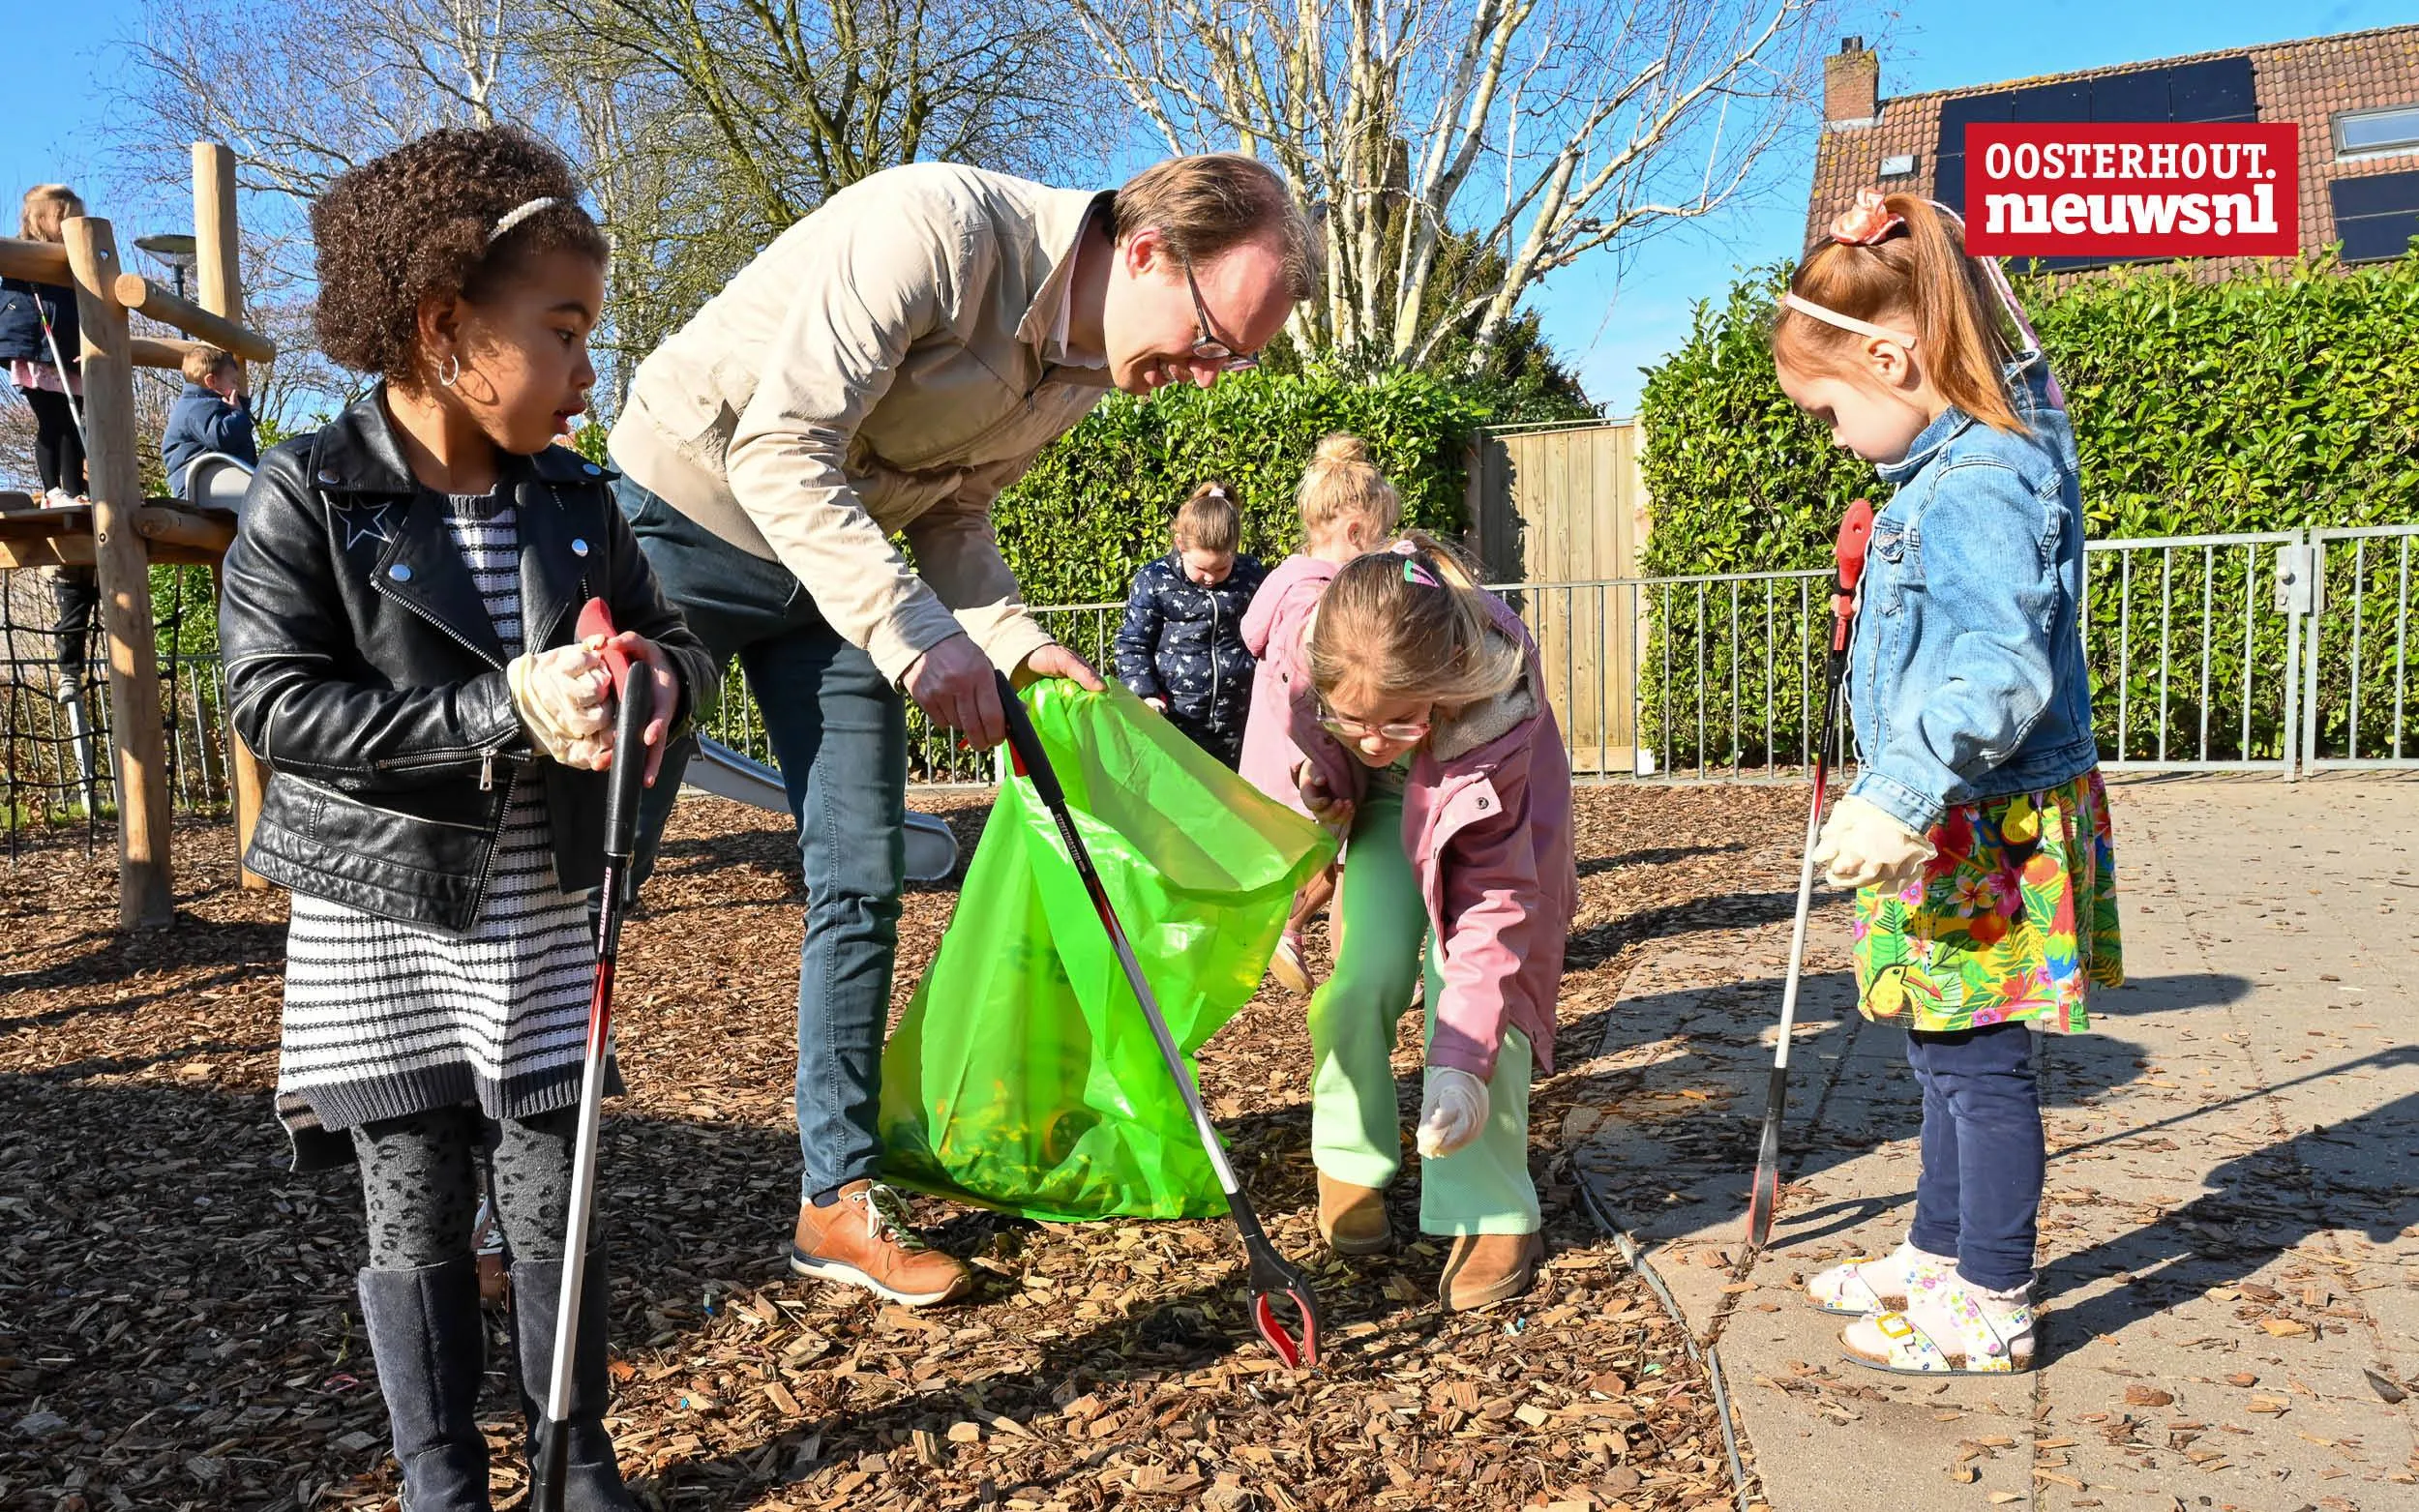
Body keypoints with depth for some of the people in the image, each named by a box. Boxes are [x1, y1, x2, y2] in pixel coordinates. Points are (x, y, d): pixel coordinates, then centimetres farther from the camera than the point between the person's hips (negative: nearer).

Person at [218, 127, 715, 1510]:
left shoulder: (575, 500, 4)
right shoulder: (306, 497, -10)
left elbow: (679, 641, 9)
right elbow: (280, 706, -17)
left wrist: (659, 675, -16)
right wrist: (506, 707, -25)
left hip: (543, 913, 3)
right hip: (379, 920, -3)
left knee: (554, 1199, 8)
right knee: (418, 1217, 8)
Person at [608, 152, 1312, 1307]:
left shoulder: (1088, 367, -2)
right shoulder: (937, 225, -28)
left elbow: (950, 514, 8)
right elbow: (780, 452, -31)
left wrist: (1017, 642, -8)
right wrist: (916, 637, -37)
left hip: (836, 562, 7)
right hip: (688, 510, -7)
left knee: (860, 879, 2)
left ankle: (839, 1201, 13)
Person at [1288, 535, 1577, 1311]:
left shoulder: (1495, 725, -42)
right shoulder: (1303, 647, -34)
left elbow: (1495, 905, -39)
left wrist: (1459, 1063, -44)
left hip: (1482, 816, -3)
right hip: (1383, 809, 3)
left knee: (1472, 998, -18)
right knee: (1358, 981, -13)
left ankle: (1491, 1216, -2)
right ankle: (1349, 1167, 11)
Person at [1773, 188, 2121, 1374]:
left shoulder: (1978, 485, -22)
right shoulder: (1955, 463, 9)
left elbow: (2000, 673, -32)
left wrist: (1897, 796, -36)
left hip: (1989, 831, -10)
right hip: (1956, 825, 10)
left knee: (1978, 1059, 3)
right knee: (1945, 1051, 20)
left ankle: (1990, 1308, 18)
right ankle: (1939, 1256, 36)